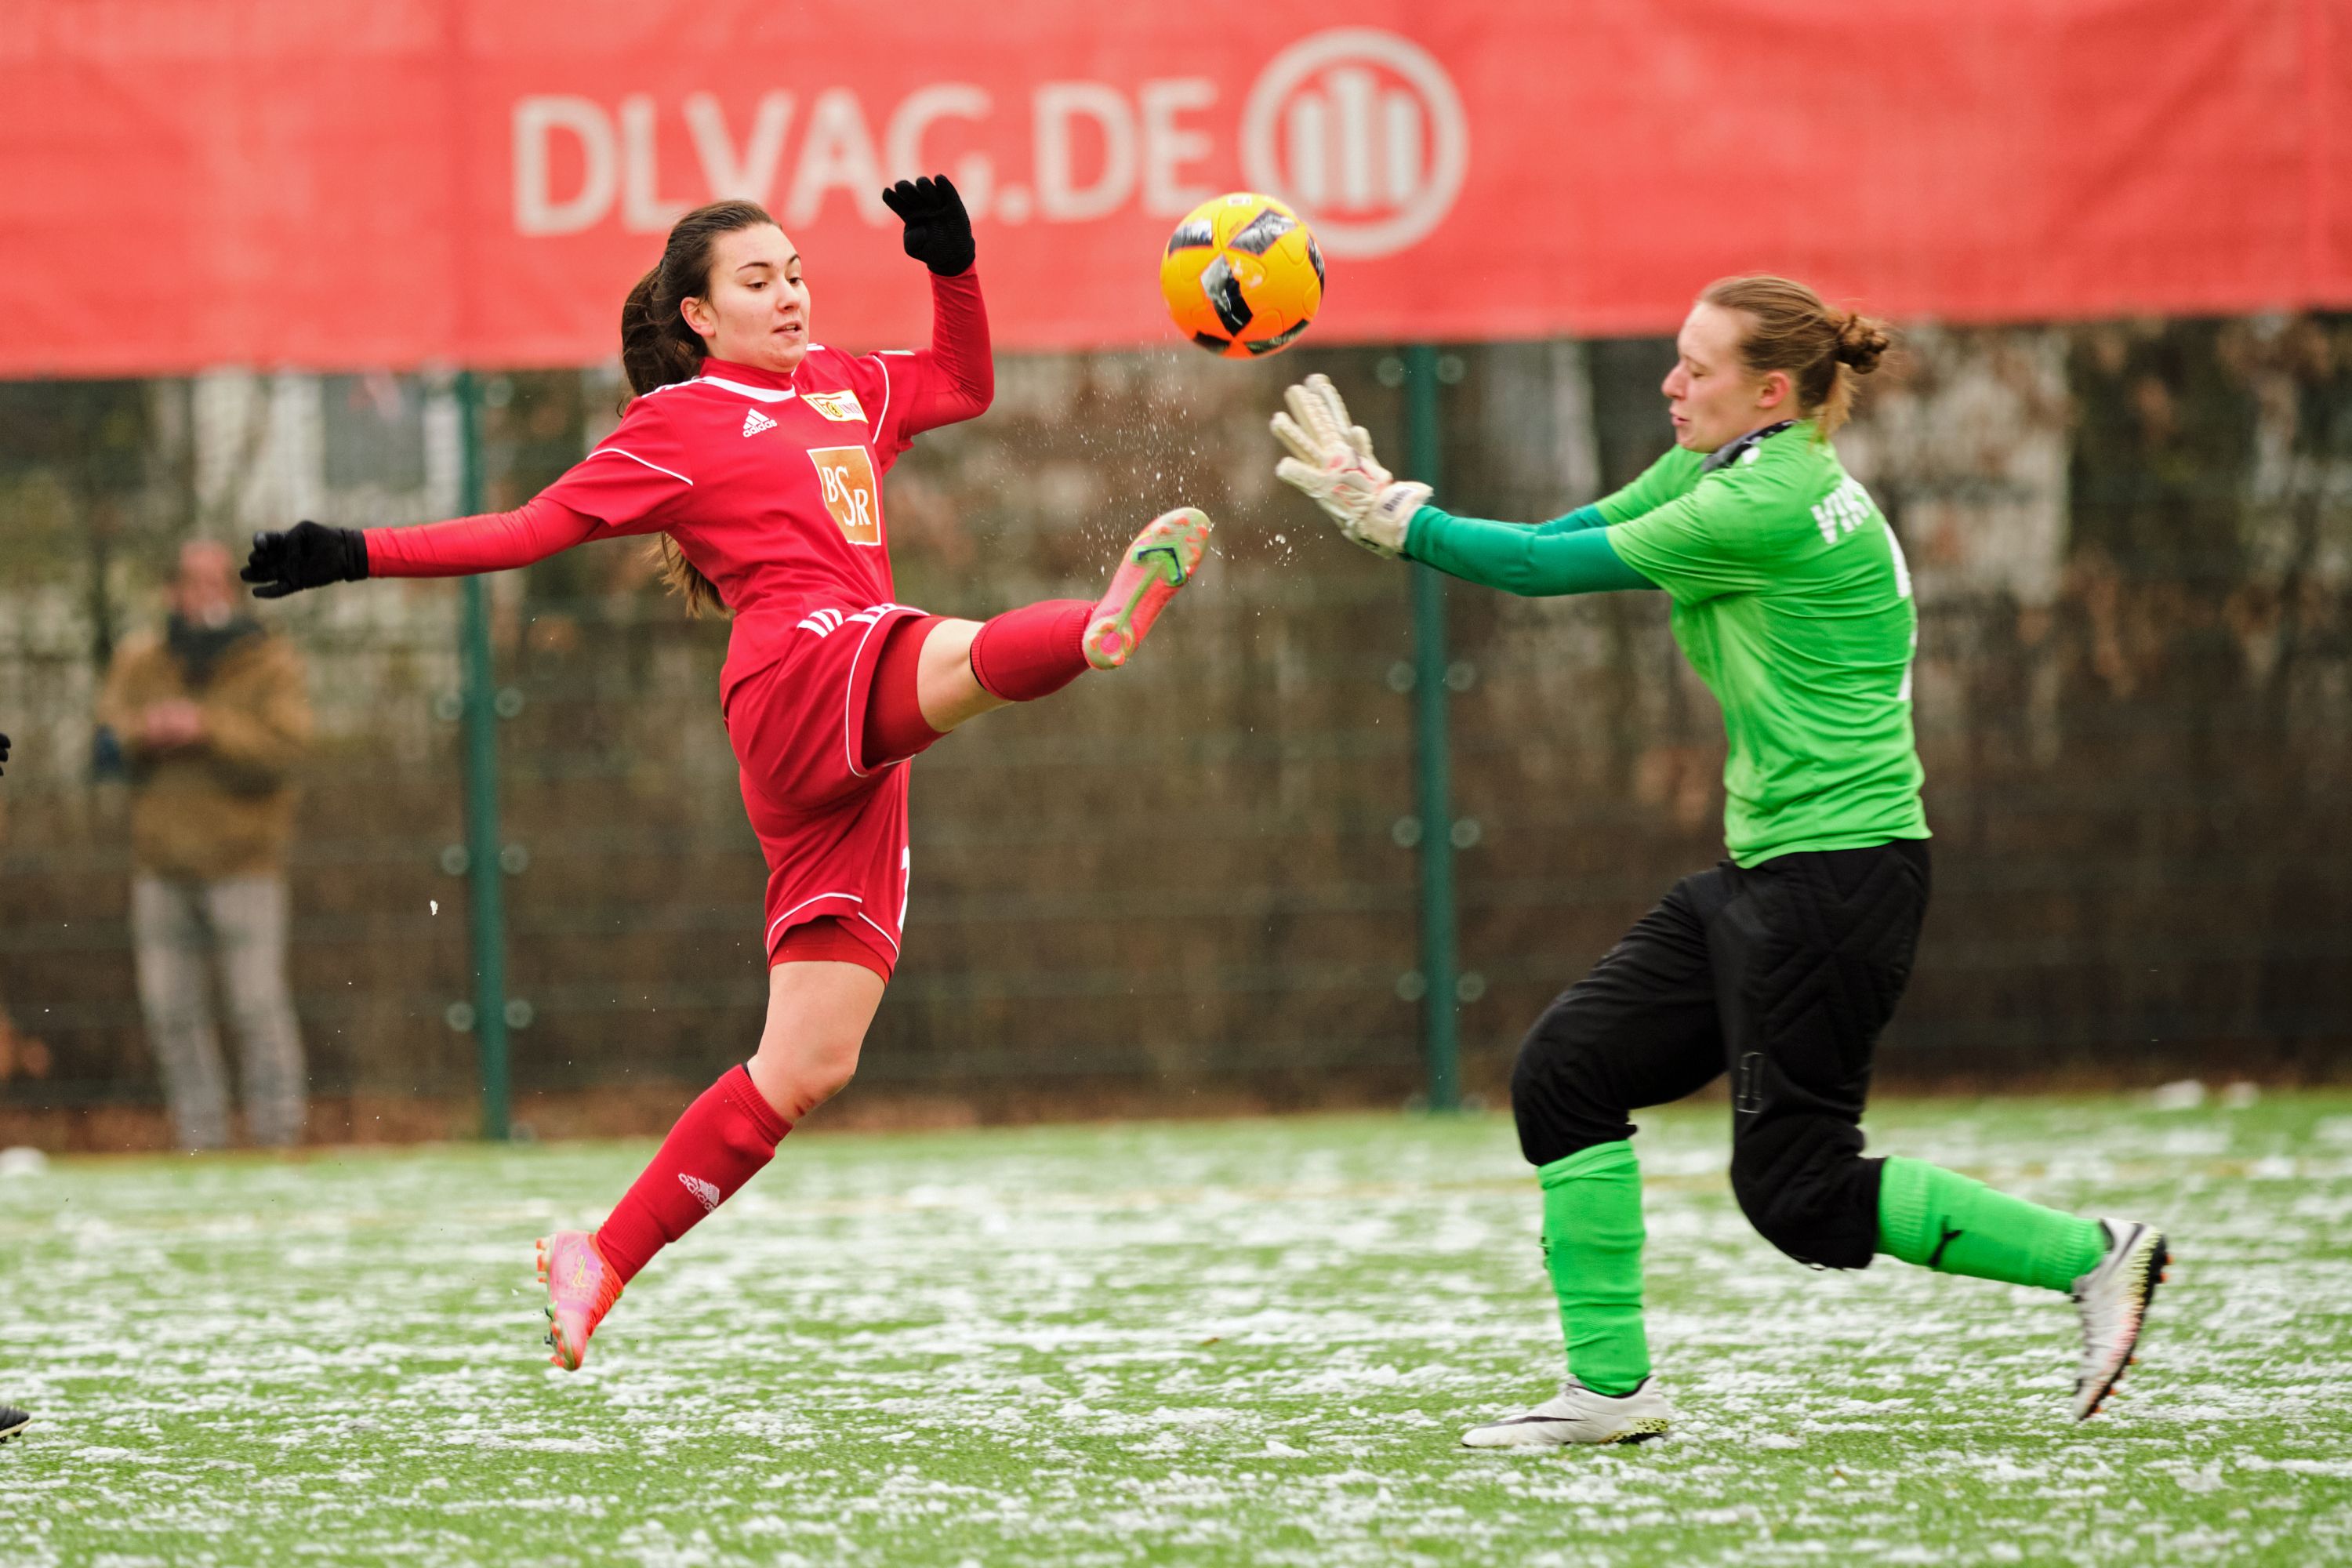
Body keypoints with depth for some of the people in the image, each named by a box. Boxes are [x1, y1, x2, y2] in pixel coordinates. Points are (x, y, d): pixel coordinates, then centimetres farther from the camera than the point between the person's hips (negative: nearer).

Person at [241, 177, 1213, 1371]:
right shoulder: (679, 422, 8)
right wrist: (359, 555, 0)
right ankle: (1103, 621, -73)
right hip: (803, 664, -7)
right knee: (969, 655, -39)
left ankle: (604, 1260, 8)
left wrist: (951, 264, 22)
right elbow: (532, 529, 7)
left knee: (808, 1066, 1)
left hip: (853, 756, 7)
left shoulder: (843, 387, 26)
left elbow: (963, 384, 40)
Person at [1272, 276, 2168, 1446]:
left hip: (1837, 876, -10)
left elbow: (1552, 569, -14)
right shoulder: (1722, 469, 10)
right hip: (1764, 873, 10)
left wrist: (1393, 515, -5)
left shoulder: (1772, 505, -19)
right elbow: (1570, 540, 10)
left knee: (1800, 1194, -5)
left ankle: (2091, 1257, 4)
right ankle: (1611, 1385, 8)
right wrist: (1386, 505, -1)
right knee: (1567, 1066, 5)